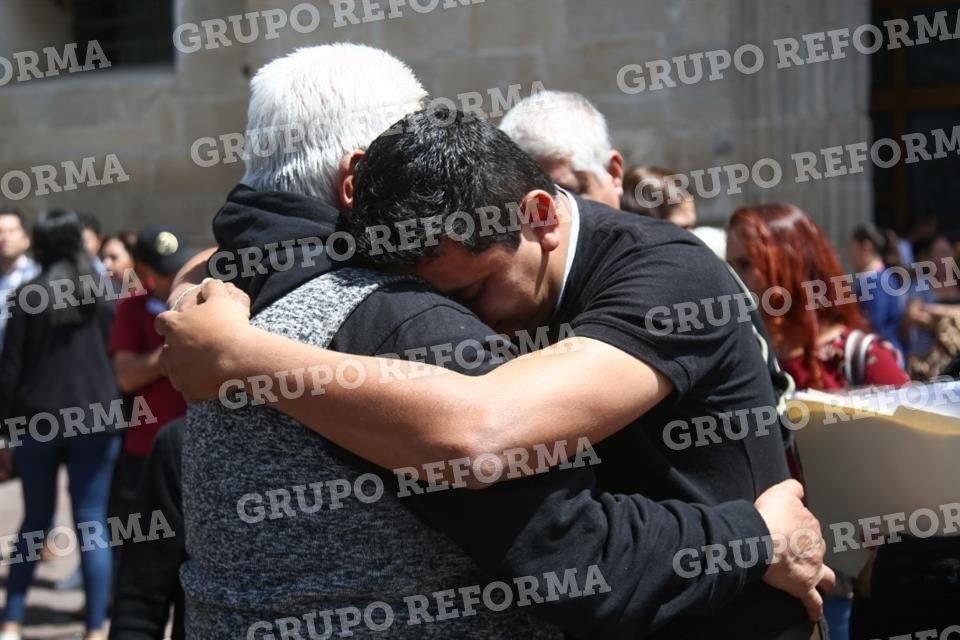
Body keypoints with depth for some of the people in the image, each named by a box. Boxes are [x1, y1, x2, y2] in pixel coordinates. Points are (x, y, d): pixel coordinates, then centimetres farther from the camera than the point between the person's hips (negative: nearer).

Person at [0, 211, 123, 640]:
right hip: (95, 421, 0)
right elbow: (116, 360, 4)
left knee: (35, 522, 14)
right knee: (92, 524, 2)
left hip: (37, 421, 0)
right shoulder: (101, 297, 1)